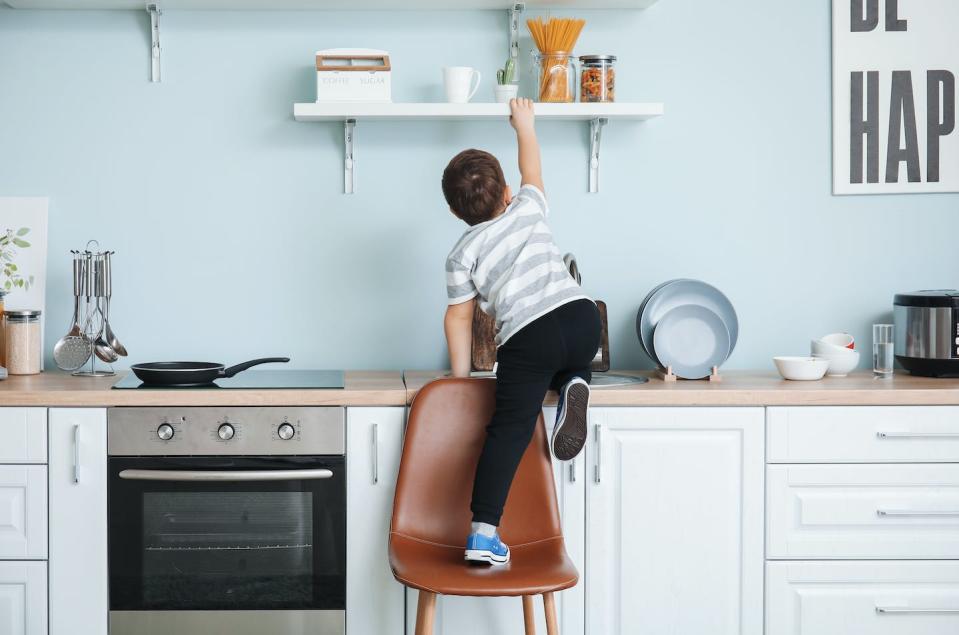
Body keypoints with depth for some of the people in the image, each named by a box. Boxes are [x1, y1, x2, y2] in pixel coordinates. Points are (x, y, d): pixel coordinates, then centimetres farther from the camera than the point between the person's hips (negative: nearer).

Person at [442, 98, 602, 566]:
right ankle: (573, 387, 2)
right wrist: (524, 125, 54)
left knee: (509, 430, -4)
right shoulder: (528, 210, 18)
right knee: (568, 364, 38)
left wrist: (460, 376, 25)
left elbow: (459, 317, 14)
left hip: (527, 337, -3)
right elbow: (531, 170, 39)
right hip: (582, 317, 3)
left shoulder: (462, 255, 11)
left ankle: (484, 532, -14)